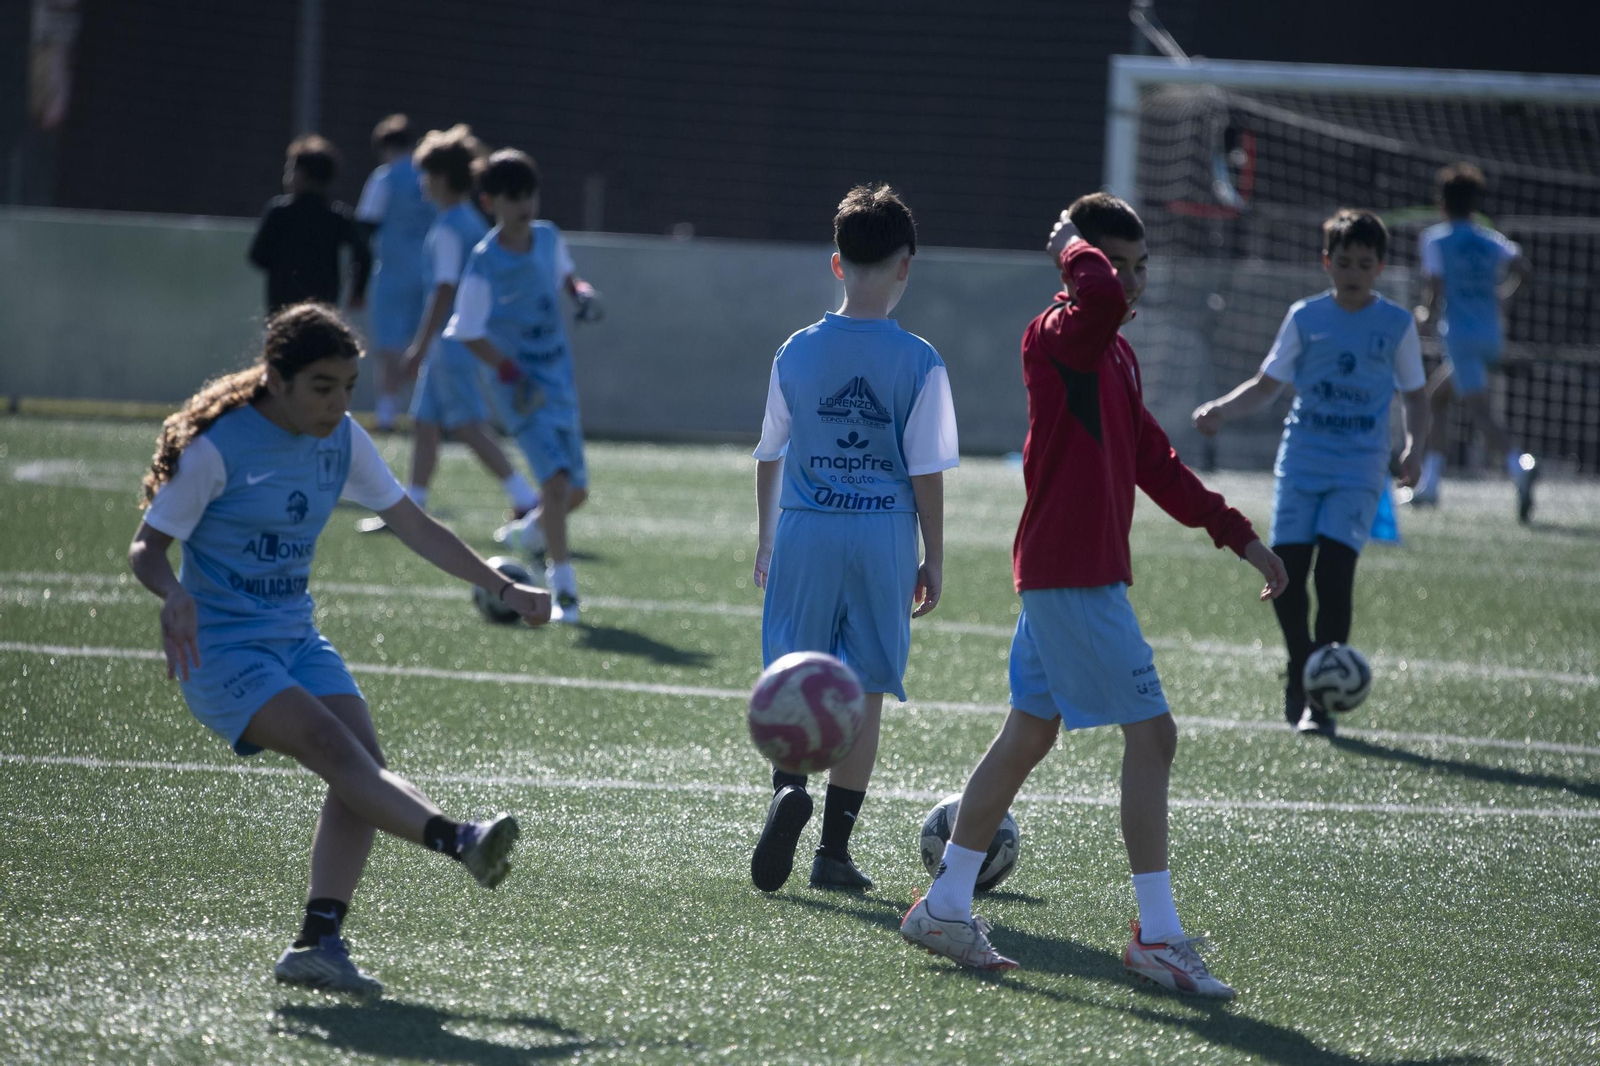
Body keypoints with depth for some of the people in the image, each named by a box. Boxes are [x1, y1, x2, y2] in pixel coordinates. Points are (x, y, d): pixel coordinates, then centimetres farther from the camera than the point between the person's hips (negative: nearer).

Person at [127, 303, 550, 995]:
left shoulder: (342, 440, 5)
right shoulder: (217, 446, -13)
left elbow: (414, 528, 14)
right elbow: (147, 547, -10)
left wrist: (503, 588, 9)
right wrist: (173, 594, -32)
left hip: (296, 639, 7)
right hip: (220, 650, -7)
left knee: (363, 756, -15)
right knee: (331, 745, -27)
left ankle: (318, 941, -16)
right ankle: (459, 841, -43)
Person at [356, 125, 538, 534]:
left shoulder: (449, 229, -15)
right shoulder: (473, 222, 14)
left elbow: (445, 291, -20)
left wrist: (420, 347, -19)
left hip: (453, 344, -10)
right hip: (457, 345, 10)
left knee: (469, 427, -10)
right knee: (424, 423, 13)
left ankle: (526, 500, -12)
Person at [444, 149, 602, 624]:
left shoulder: (549, 238, 1)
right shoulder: (485, 264, -16)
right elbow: (468, 332, -11)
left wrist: (582, 291, 1)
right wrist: (511, 371, -20)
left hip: (559, 376, 6)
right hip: (521, 386, -6)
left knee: (576, 490, 9)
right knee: (556, 477, -21)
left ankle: (527, 534, 41)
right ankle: (564, 589, -13)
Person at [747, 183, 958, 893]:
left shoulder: (798, 352, 0)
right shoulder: (919, 363, -7)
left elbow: (770, 455, 8)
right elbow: (927, 473, -4)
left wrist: (766, 539, 21)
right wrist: (934, 560, 6)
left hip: (805, 533, 1)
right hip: (884, 535, -1)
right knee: (864, 693, 7)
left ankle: (789, 787, -20)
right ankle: (834, 849, 9)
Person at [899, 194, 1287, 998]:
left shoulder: (1115, 354, 16)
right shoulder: (1058, 338, -14)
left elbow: (1154, 461, 23)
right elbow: (1101, 295, -38)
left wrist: (1236, 534, 21)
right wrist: (1073, 248, -17)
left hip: (1058, 574, 10)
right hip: (1074, 574, -10)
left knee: (1028, 736, 15)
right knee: (1151, 734, -8)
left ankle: (946, 907, 22)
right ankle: (1158, 935, -5)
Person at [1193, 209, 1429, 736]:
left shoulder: (1396, 324, 4)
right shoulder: (1306, 317, 6)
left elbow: (1415, 396, 11)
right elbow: (1267, 384, 12)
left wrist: (1413, 449, -6)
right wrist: (1221, 409, -5)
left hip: (1359, 470, -2)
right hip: (1300, 463, 2)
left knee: (1334, 571, -17)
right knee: (1286, 574, -7)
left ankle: (1322, 700, -8)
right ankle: (1301, 669, 21)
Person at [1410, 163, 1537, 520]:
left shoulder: (1435, 240, -2)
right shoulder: (1491, 241, 12)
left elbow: (1436, 288, -10)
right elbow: (1522, 268, -2)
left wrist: (1427, 316, 9)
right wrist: (1499, 295, 14)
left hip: (1460, 334, -7)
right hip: (1492, 335, 7)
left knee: (1479, 410, -17)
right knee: (1436, 395, 24)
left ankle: (1519, 464, -43)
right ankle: (1430, 483, 24)